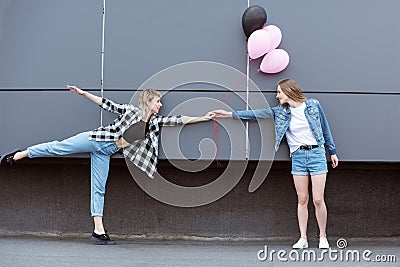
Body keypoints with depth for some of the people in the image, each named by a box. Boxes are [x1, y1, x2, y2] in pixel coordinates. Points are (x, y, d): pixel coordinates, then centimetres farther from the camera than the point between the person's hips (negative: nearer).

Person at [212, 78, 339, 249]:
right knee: (302, 199, 3)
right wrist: (230, 114, -2)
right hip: (297, 156, 3)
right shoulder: (281, 112, 6)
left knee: (318, 199, -4)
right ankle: (303, 238, 9)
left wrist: (332, 152, 11)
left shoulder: (313, 105, 1)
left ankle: (323, 237, 10)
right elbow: (257, 114, 3)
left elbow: (325, 128, 9)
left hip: (316, 153, -2)